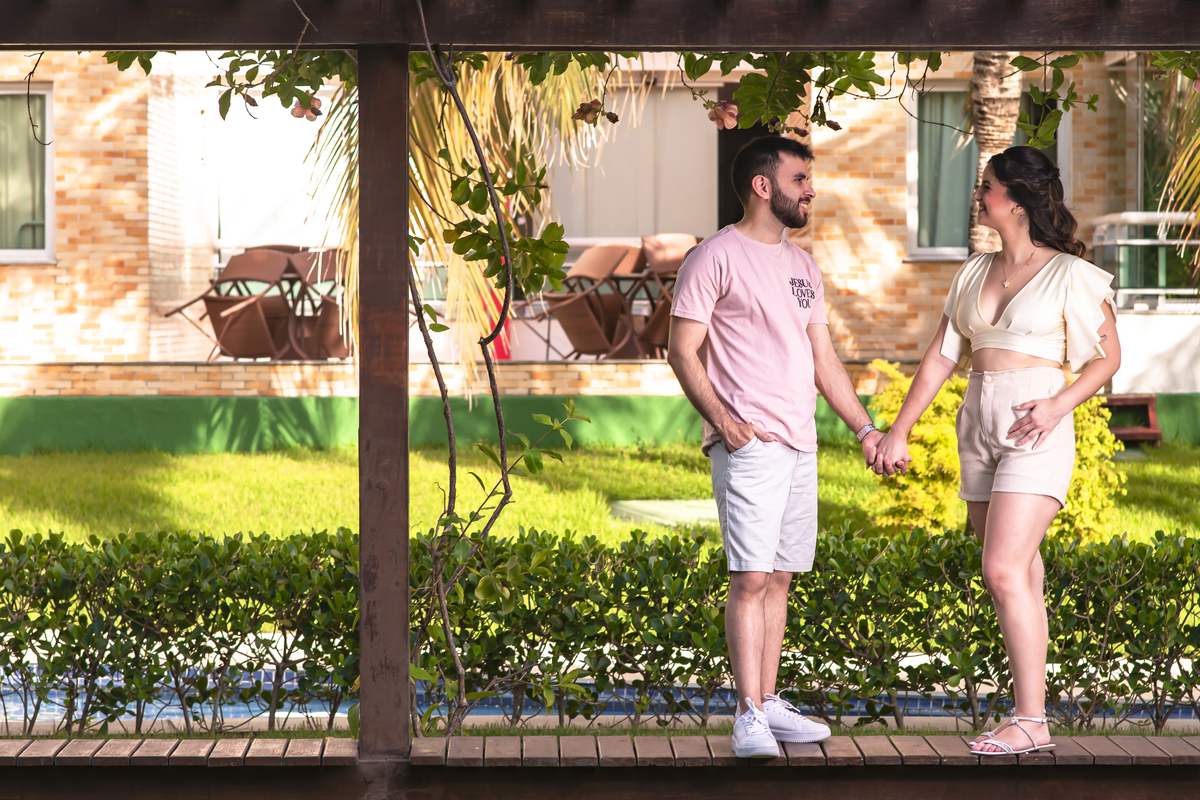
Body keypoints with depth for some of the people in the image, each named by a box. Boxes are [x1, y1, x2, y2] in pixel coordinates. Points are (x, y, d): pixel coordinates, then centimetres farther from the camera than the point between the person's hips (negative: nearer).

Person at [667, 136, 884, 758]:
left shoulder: (802, 267, 19)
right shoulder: (716, 257, -4)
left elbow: (824, 361, 22)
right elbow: (683, 350, -8)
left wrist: (866, 430, 16)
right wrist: (719, 416, -21)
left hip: (800, 446, 8)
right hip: (749, 445, -8)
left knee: (780, 577, 9)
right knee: (751, 578, -12)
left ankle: (769, 705, 15)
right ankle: (748, 717, -11)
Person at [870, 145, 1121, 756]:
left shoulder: (1069, 275, -4)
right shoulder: (973, 275, 12)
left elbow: (1108, 356, 0)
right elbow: (939, 358, 14)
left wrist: (1059, 404, -15)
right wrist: (897, 432, 10)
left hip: (1036, 433, -6)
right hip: (977, 428, 6)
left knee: (1004, 572, -15)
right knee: (1020, 575, 8)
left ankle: (1031, 720, -11)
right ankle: (1030, 711, 11)